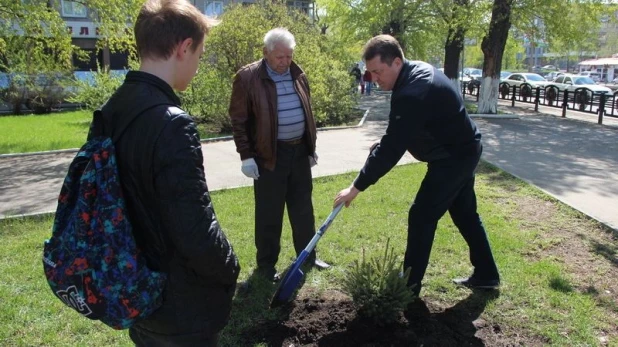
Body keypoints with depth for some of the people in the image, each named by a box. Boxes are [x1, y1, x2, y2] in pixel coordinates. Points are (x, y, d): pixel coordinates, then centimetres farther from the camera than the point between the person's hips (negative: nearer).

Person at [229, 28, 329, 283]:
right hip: (269, 154, -5)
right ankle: (266, 263, 20)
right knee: (269, 213, 4)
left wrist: (311, 147, 16)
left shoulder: (298, 74, 8)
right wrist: (246, 156, -13)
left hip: (299, 150, 6)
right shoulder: (247, 77, -10)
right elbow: (239, 120, -9)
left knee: (303, 207, 14)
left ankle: (308, 255, 30)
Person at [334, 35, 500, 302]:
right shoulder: (418, 70, 3)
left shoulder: (412, 94, -30)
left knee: (422, 217, -3)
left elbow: (391, 149, -30)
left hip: (452, 157, -10)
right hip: (463, 150, 10)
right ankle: (486, 275, 33)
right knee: (465, 214, 19)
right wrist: (381, 145, 4)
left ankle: (408, 287, 9)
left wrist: (357, 187, -25)